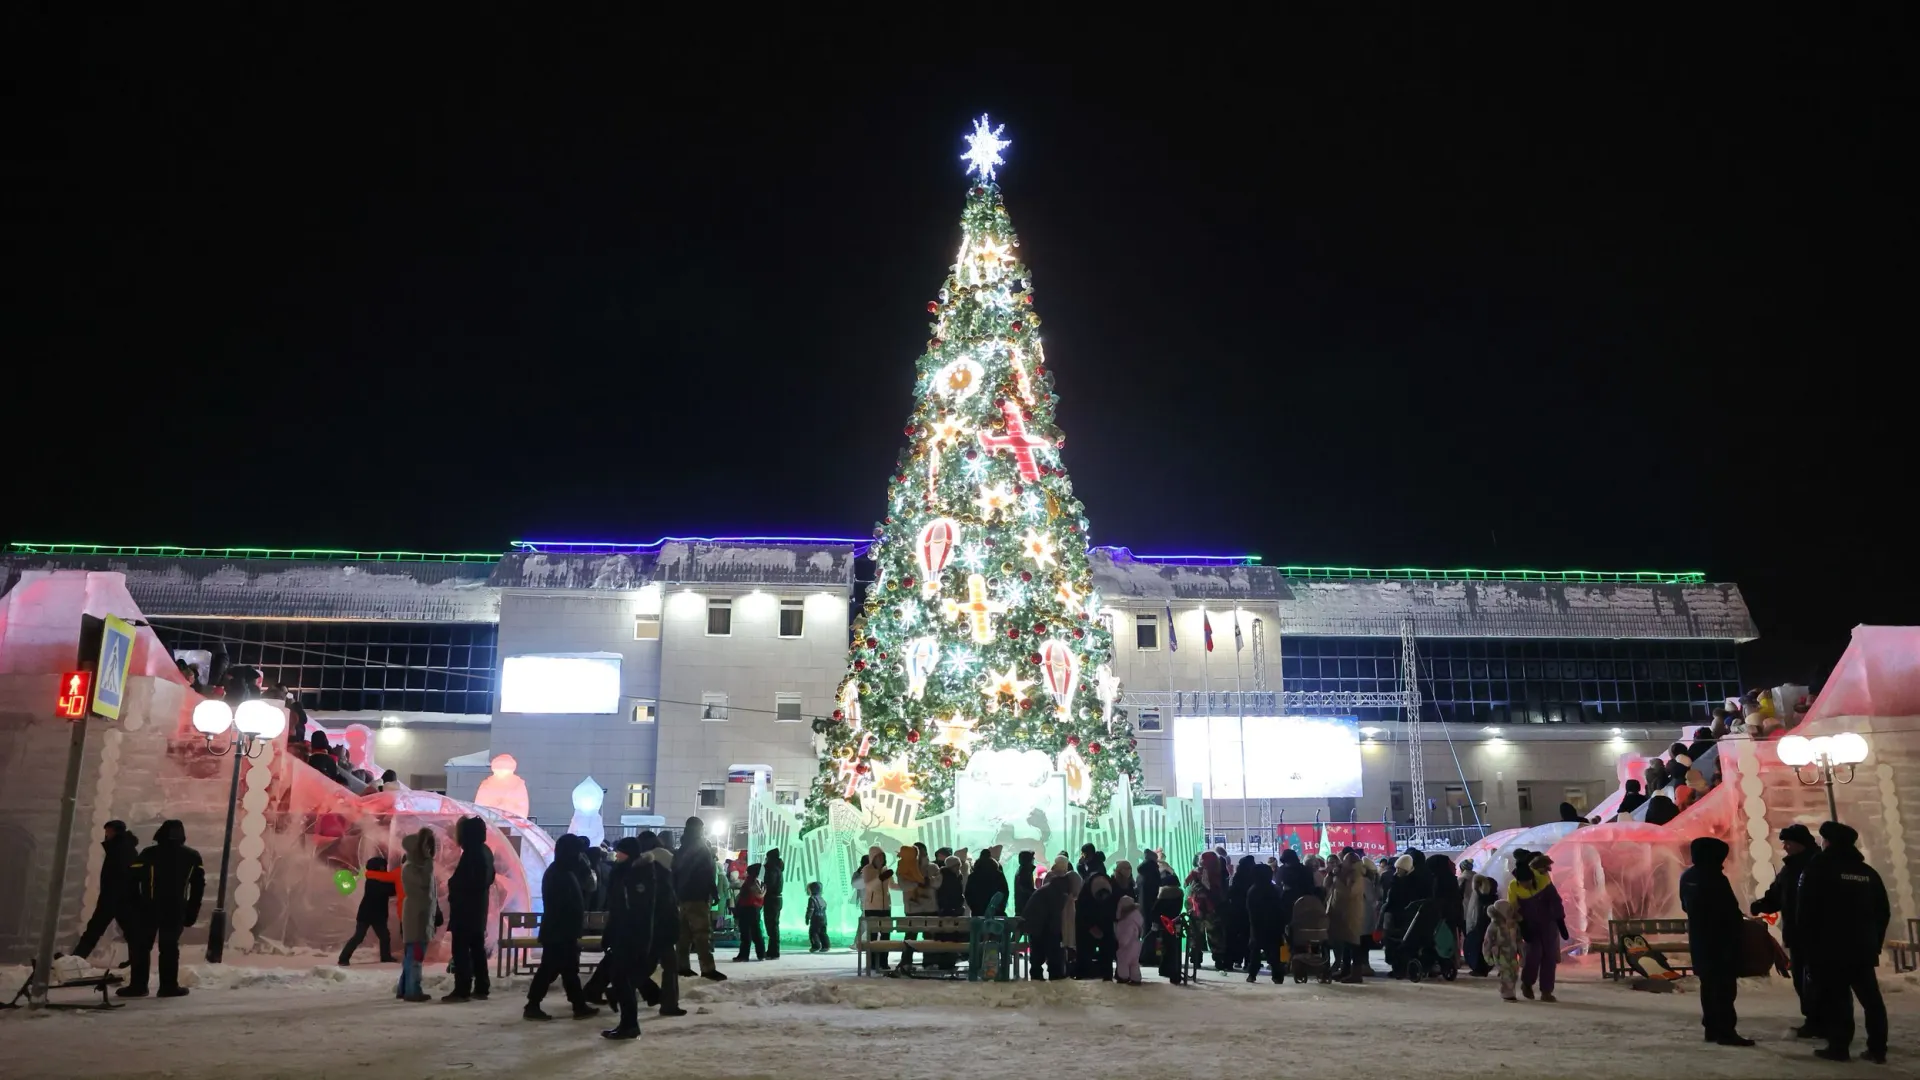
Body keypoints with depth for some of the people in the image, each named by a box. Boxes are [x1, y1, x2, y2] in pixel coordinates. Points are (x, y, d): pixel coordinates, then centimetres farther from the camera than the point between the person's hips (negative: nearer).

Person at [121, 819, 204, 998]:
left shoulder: (149, 854, -4)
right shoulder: (192, 857, 5)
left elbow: (131, 877, -5)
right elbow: (198, 885, 7)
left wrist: (134, 904, 5)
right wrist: (192, 912, 12)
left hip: (148, 908, -2)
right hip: (176, 910, 2)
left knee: (141, 945, 8)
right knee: (169, 946, 8)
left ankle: (138, 985, 4)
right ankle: (169, 985, 3)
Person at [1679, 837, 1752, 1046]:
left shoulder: (1687, 877, 7)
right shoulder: (1715, 878, -19)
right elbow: (1730, 911, -16)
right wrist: (1736, 931, -2)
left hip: (1698, 938, 8)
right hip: (1719, 939, -8)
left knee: (1708, 983, 13)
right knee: (1724, 985, -5)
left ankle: (1712, 1028, 17)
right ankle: (1725, 1031, -6)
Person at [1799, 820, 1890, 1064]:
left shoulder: (1819, 868, -6)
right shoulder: (1868, 872, 11)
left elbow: (1807, 910, -10)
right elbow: (1883, 911, 15)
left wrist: (1806, 940, -1)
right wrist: (1875, 941, 21)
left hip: (1829, 948, -5)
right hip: (1863, 947, 5)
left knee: (1835, 998, -3)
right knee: (1871, 998, 10)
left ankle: (1838, 1046, -5)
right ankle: (1877, 1049, 10)